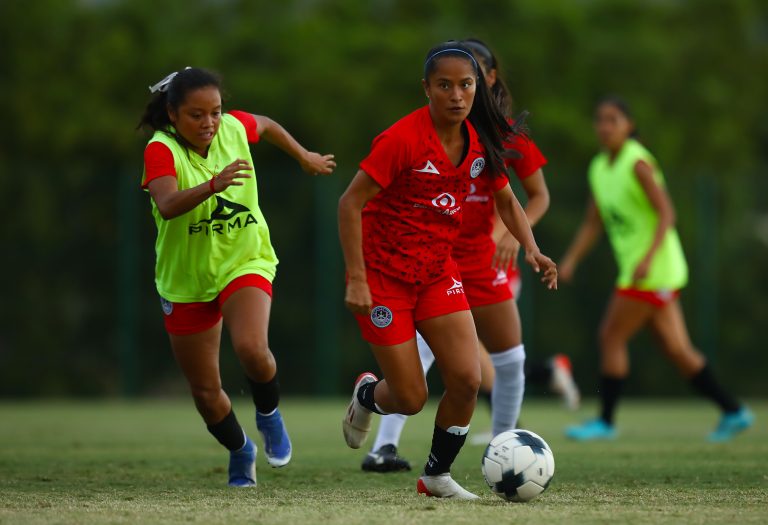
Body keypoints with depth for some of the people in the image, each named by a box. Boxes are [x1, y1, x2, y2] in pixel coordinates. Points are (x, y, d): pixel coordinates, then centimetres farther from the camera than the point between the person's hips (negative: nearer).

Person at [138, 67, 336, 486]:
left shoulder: (234, 128, -9)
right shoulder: (161, 149, -22)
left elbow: (266, 126, 17)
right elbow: (167, 205, -42)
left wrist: (305, 158, 25)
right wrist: (214, 184, -56)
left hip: (244, 262, 1)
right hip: (186, 279, -1)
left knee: (252, 349, -29)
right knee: (205, 391, 8)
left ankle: (269, 415, 3)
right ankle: (240, 451, 38)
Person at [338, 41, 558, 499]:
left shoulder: (481, 142, -3)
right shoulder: (403, 139, -22)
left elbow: (506, 200, 13)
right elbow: (351, 203, -19)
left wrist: (532, 250, -4)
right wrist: (356, 280, -22)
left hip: (437, 272, 5)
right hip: (384, 275, -5)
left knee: (467, 380, -8)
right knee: (411, 398, -3)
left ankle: (437, 476, 15)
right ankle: (367, 395, 35)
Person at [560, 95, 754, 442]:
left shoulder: (638, 163, -12)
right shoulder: (599, 169, 12)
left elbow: (666, 213, -18)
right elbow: (593, 224, 17)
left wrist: (648, 257, -29)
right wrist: (570, 261, 7)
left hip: (655, 270, -8)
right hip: (636, 269, 8)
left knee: (611, 337, -6)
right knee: (675, 348, 8)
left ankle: (605, 421, 1)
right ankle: (733, 412, 13)